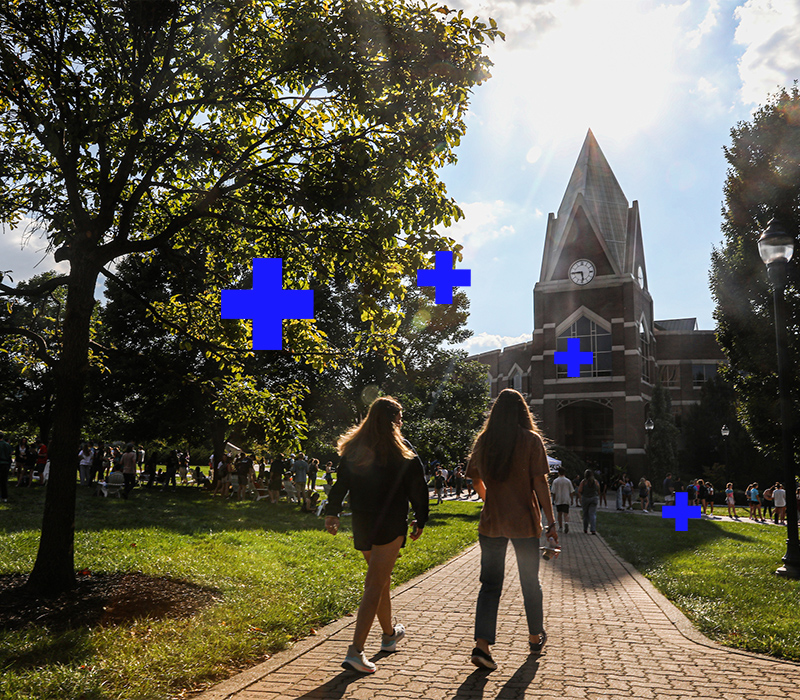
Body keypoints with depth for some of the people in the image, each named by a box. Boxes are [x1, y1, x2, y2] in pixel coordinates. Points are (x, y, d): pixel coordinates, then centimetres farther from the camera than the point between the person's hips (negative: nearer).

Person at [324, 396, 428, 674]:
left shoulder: (353, 447, 5)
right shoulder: (401, 449, -8)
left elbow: (341, 482, 6)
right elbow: (417, 486, -5)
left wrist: (332, 513, 13)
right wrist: (420, 519, 5)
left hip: (362, 524, 6)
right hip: (391, 524, -6)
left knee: (380, 579, 22)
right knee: (375, 586, -4)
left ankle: (389, 634, 40)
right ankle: (355, 651, -10)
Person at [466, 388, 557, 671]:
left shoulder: (483, 441, 2)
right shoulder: (531, 440, -8)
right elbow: (540, 484, -11)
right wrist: (551, 522, -5)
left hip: (491, 521, 2)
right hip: (524, 522, -2)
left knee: (490, 583, 7)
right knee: (530, 581, 16)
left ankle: (482, 644, -5)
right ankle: (535, 637, 33)